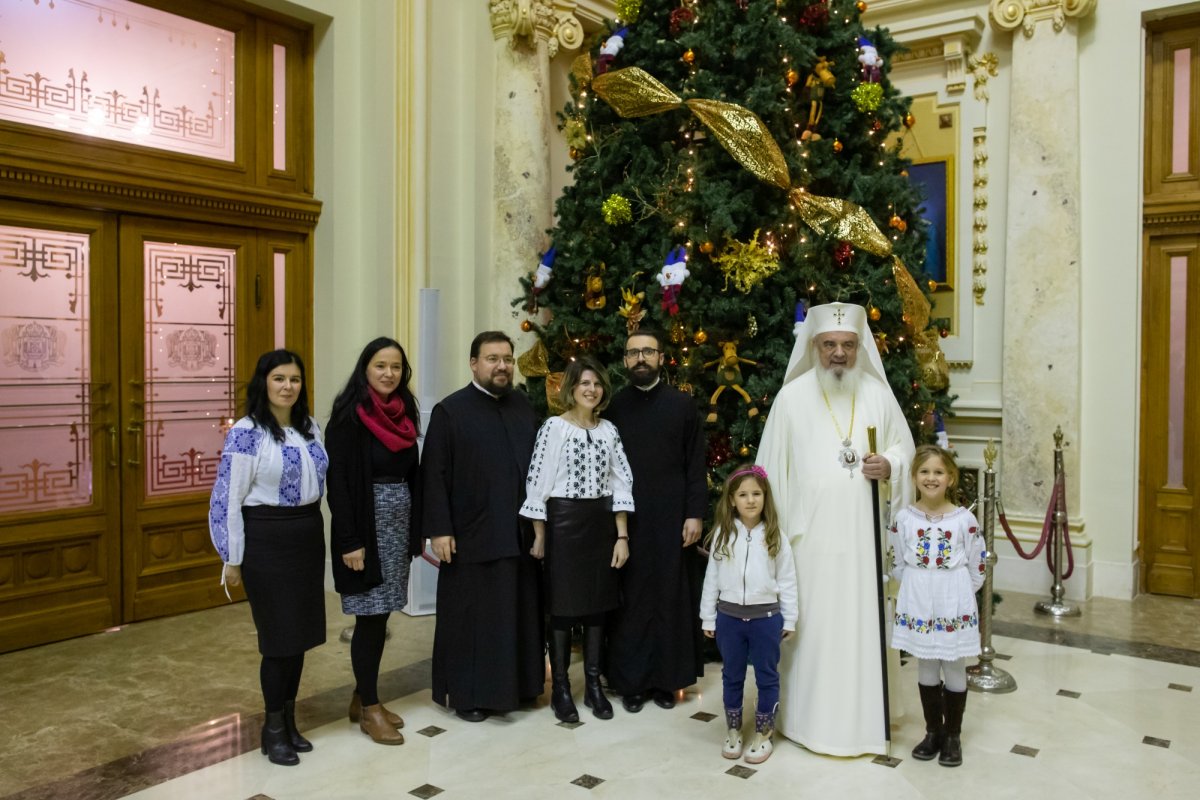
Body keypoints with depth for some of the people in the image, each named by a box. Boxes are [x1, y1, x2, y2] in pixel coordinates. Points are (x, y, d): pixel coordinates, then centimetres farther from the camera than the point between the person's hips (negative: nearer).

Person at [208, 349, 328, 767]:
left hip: (308, 537, 6)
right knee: (279, 633, 1)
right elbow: (228, 498, -12)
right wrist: (233, 559, -10)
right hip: (267, 541, -6)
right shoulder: (246, 432, -13)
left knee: (300, 630, 12)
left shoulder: (310, 427, 7)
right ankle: (274, 727, 20)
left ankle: (289, 719, 28)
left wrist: (317, 533, 15)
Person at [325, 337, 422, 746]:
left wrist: (416, 530, 9)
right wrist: (350, 541, -18)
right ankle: (368, 708, 13)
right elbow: (338, 481, -14)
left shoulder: (404, 415, 9)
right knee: (370, 615, 0)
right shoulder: (348, 416, -10)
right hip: (365, 526, -6)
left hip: (399, 524, 6)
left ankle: (363, 697, 25)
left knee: (380, 614, 11)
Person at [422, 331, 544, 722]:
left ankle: (516, 684, 29)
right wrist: (439, 529, -13)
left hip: (521, 534, 5)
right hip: (472, 536, -5)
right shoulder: (450, 411, -6)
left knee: (519, 613, 13)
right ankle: (467, 693, 21)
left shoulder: (525, 407, 8)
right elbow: (433, 476, -8)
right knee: (471, 617, 6)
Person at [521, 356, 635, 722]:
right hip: (564, 522, -4)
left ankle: (593, 685, 22)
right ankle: (560, 688, 16)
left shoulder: (609, 430, 5)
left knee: (598, 603, 10)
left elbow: (621, 483, 6)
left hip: (601, 523, 4)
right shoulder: (554, 427, -8)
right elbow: (537, 483, -7)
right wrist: (539, 536, -6)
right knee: (563, 605, 4)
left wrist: (622, 536, 2)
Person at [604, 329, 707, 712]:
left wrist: (695, 514, -5)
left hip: (671, 518, 0)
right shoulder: (614, 406, 4)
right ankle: (630, 680, 18)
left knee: (671, 597, 6)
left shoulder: (682, 404, 2)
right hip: (626, 519, 0)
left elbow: (696, 464, 2)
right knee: (630, 598, 5)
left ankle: (666, 678, 20)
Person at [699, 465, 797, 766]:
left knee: (767, 675, 10)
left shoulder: (775, 537, -4)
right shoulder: (722, 534, -2)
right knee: (732, 675, 14)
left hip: (766, 616, -1)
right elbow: (712, 577, 3)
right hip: (729, 616, 1)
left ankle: (763, 733, 25)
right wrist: (708, 617, 4)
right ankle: (733, 730, 30)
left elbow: (787, 581, 0)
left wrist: (789, 619, 1)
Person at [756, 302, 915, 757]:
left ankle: (862, 720, 22)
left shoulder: (878, 393, 4)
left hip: (863, 534, 2)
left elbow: (904, 446, 13)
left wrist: (890, 467, -10)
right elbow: (774, 468, 0)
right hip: (811, 535, -2)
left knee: (862, 625, 7)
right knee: (812, 625, 2)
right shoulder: (792, 397, -3)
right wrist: (775, 531, -1)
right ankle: (811, 718, 18)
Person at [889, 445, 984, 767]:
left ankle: (953, 736, 23)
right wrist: (920, 588, 5)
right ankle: (933, 732, 28)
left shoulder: (964, 519, -8)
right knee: (926, 669, 13)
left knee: (955, 670, 9)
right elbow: (897, 565, 5)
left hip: (954, 607, -1)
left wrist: (955, 592, 4)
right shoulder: (904, 518, -4)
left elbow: (977, 569, 0)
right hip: (918, 606, 2)